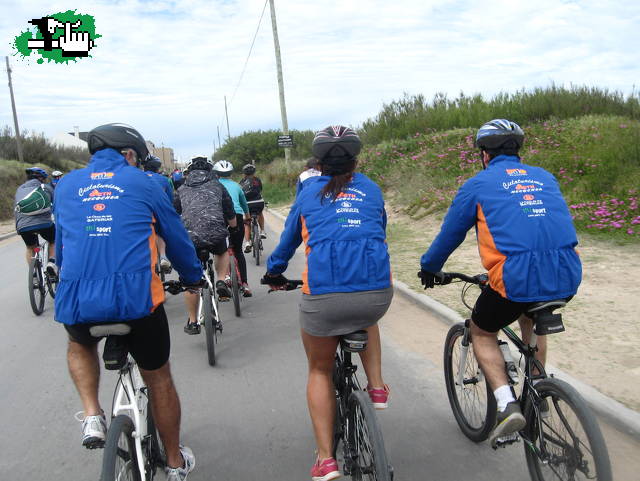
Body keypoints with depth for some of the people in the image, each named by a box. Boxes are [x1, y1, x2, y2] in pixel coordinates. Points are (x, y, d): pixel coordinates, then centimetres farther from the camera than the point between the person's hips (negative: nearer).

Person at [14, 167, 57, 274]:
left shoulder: (19, 190, 26)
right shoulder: (46, 187, 17)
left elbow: (15, 210, 29)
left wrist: (18, 227, 38)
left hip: (23, 226, 3)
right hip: (44, 223, -3)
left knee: (30, 248, 29)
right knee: (54, 242, 27)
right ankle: (52, 263, 6)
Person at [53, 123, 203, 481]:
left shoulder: (67, 185, 15)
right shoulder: (141, 182, 7)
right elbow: (176, 236, 13)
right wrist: (194, 276, 29)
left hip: (77, 300, 3)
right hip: (136, 296, -2)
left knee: (80, 346, 38)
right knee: (159, 379, 19)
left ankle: (93, 417, 17)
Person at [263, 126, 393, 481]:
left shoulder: (309, 191, 15)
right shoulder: (371, 190, 19)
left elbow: (289, 238, 25)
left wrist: (273, 273, 42)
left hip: (323, 295, -2)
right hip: (378, 291, 2)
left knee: (320, 371, 22)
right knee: (367, 319, 40)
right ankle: (376, 387, 28)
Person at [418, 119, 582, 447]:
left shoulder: (478, 184, 7)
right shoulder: (545, 177, 20)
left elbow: (450, 233, 15)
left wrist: (428, 267, 32)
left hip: (517, 278, -5)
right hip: (568, 276, 6)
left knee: (482, 332, 21)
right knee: (530, 318, 35)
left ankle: (507, 405, 3)